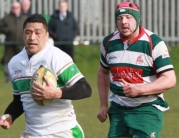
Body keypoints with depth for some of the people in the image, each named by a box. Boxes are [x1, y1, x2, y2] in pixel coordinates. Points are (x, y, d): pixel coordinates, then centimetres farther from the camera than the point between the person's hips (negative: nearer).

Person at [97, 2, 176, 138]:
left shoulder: (154, 43, -13)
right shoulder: (108, 42, 3)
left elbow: (170, 80, -16)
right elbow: (103, 72, 21)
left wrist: (139, 90, -27)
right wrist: (103, 105, 17)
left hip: (148, 110, -5)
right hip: (118, 110, 5)